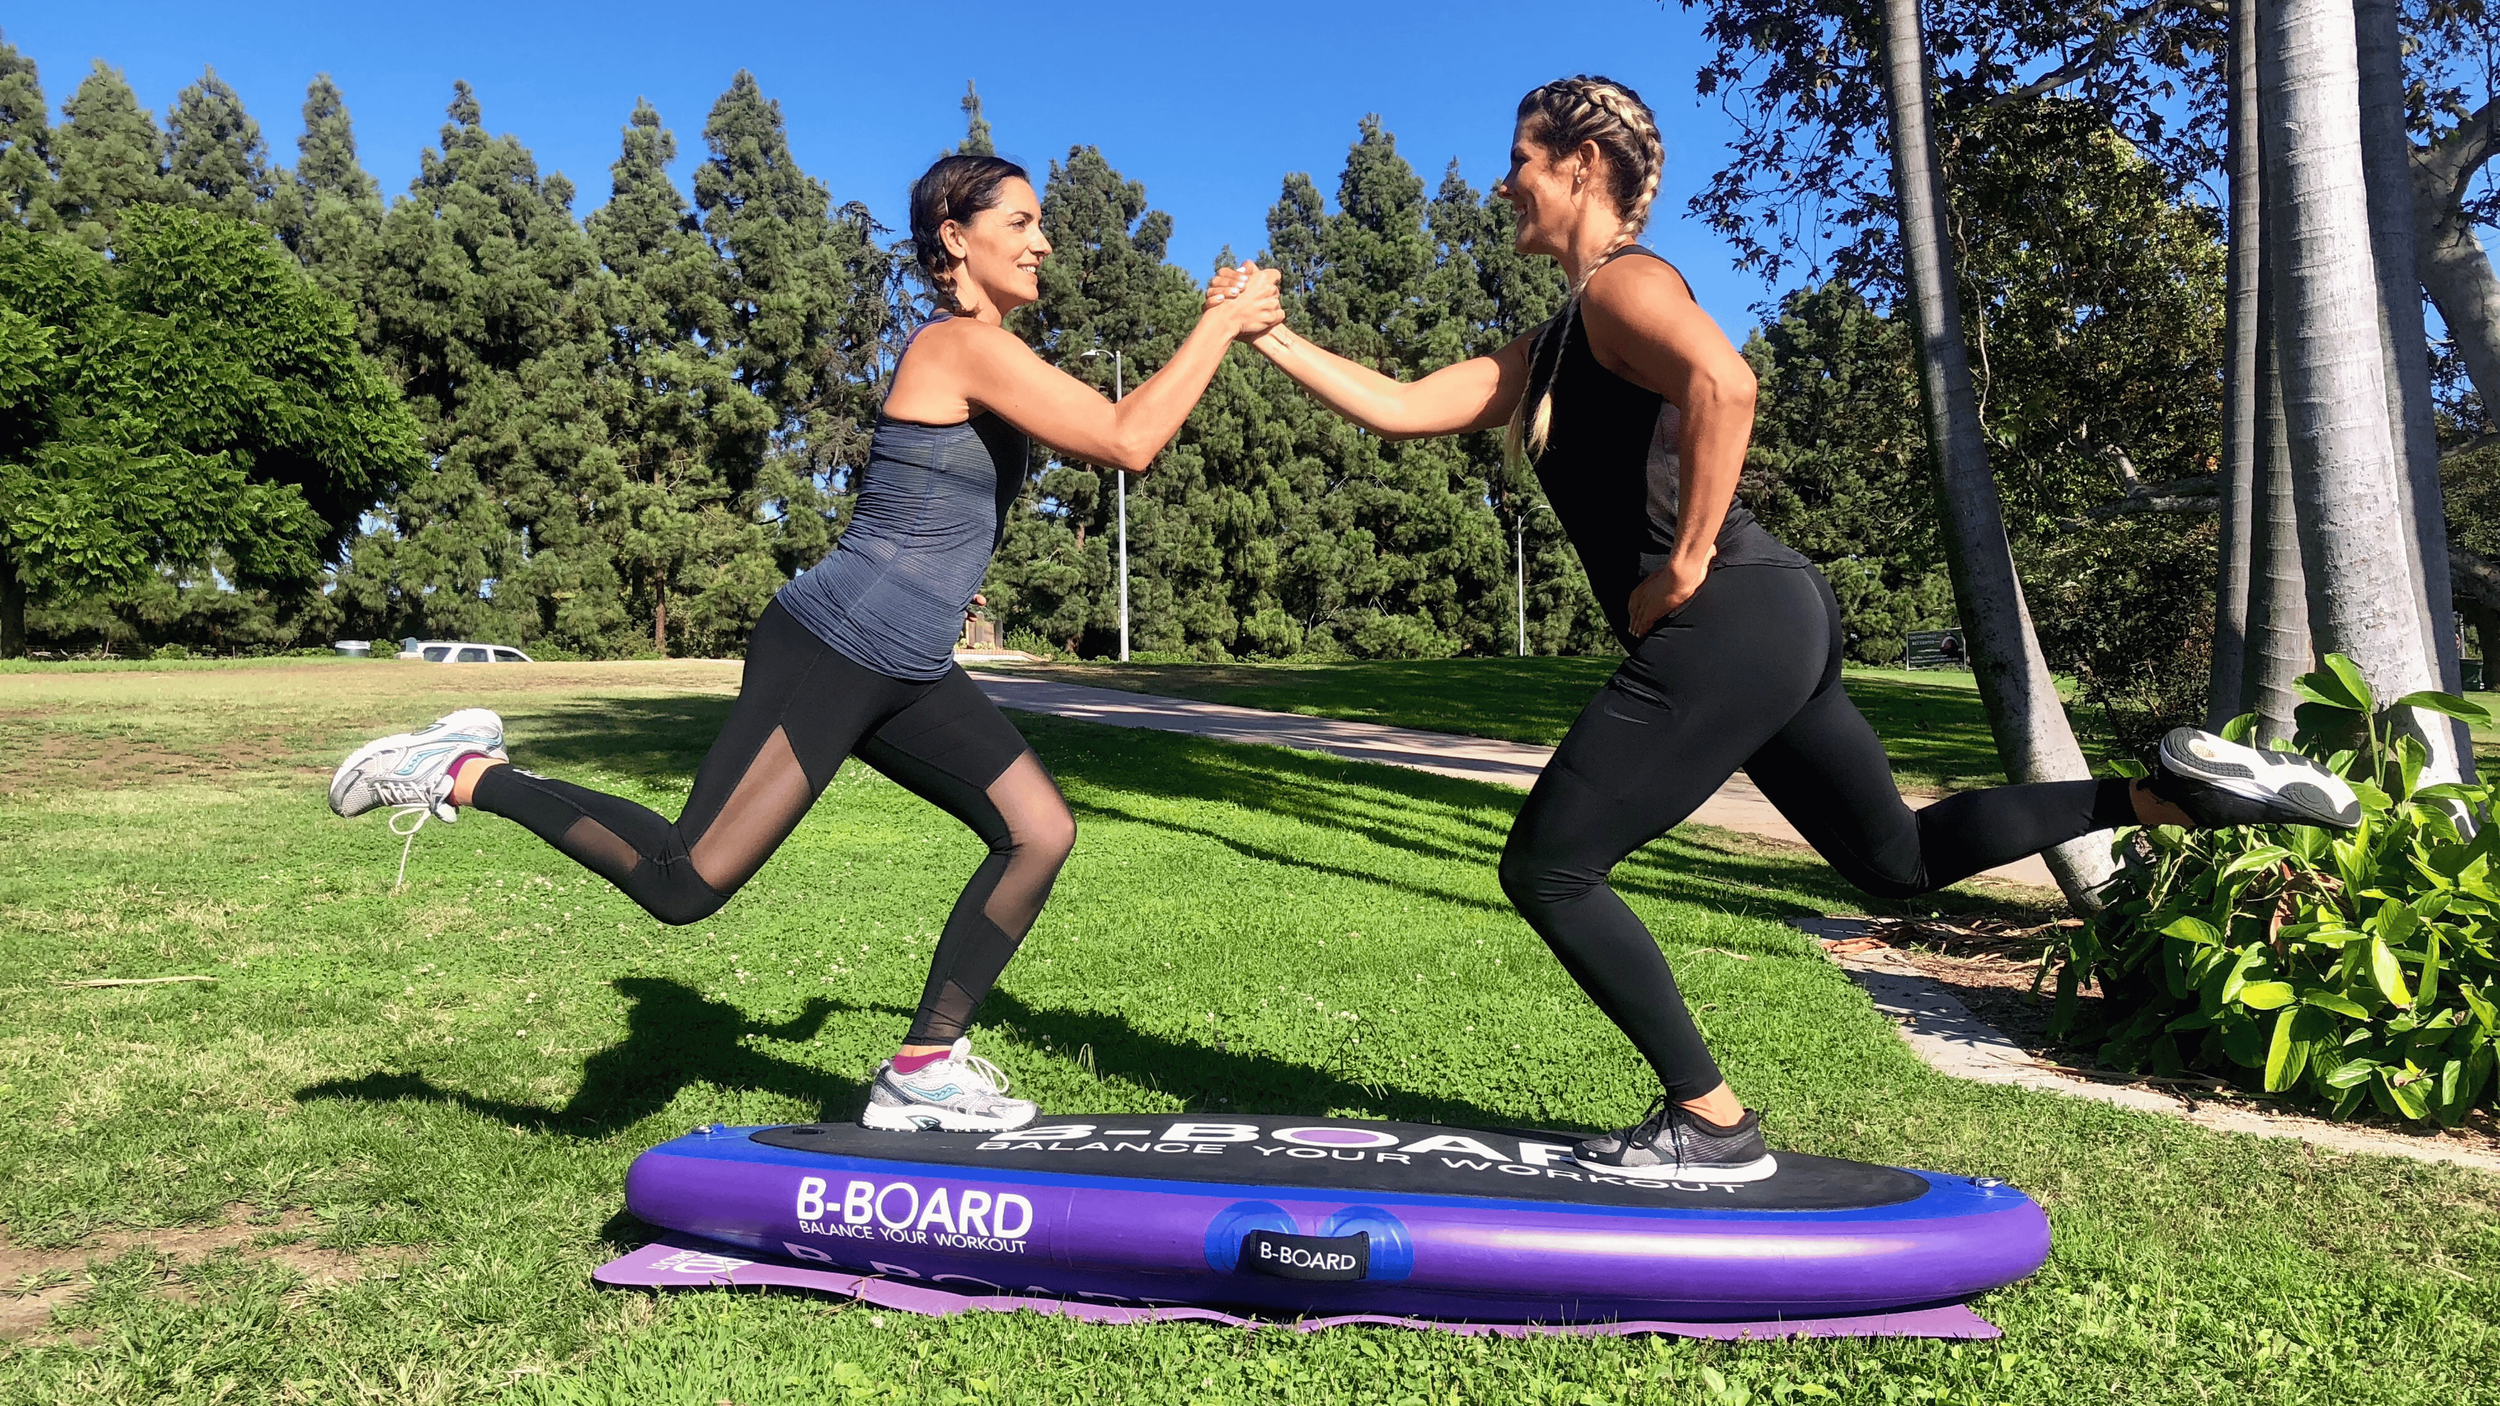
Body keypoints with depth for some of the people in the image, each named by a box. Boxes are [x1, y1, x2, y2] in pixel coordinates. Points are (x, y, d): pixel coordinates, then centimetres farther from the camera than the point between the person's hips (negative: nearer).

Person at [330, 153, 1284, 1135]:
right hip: (830, 655, -10)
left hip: (908, 675, 10)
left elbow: (1117, 427, 21)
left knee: (1040, 832, 5)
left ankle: (923, 1071, 13)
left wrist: (1218, 332, 14)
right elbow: (1127, 444, -23)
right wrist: (1219, 326, -12)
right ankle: (463, 773, 8)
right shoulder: (962, 345, -14)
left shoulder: (985, 354, 16)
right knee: (684, 884, -10)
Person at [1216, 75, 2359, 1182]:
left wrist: (1685, 567, -22)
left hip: (1728, 631, -10)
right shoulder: (1550, 352, 22)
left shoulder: (1623, 285, -6)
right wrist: (1270, 336, 18)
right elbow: (1401, 407, 20)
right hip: (1768, 627, 10)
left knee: (1546, 869, -3)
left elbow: (1724, 383, -28)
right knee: (1896, 857, 19)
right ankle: (2170, 791, 15)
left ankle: (1713, 1125, 5)